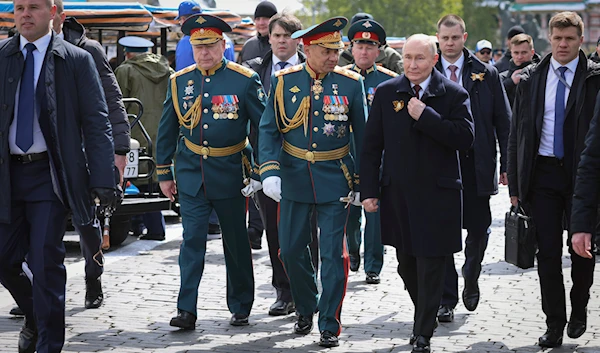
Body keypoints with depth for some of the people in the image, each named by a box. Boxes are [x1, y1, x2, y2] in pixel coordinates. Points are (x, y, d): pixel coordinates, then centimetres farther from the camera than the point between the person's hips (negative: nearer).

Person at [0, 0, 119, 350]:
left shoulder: (77, 60, -2)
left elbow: (96, 123, -4)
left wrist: (103, 180, -11)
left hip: (49, 173, -3)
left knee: (46, 263, -5)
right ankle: (35, 318, 35)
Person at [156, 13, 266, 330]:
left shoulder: (245, 80, -5)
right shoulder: (179, 81, 4)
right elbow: (167, 131, 11)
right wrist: (164, 173, 10)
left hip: (230, 174, -2)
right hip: (191, 174, 2)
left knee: (236, 242, 9)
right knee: (192, 240, -5)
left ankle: (240, 308, 23)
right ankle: (186, 310, -4)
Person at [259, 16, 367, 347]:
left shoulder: (351, 83, -4)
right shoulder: (283, 81, -2)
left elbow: (362, 135, 3)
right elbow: (268, 130, -1)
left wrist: (363, 182, 1)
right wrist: (270, 172, -14)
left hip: (335, 180, -1)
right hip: (294, 180, 2)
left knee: (333, 254, -2)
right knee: (291, 250, 9)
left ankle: (329, 325, 9)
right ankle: (305, 310, 32)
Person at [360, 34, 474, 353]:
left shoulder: (453, 95, -3)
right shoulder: (386, 92, 4)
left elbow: (465, 138, -14)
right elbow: (371, 145, 6)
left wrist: (425, 116, -19)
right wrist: (369, 190, 0)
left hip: (437, 197, -3)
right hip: (397, 194, 3)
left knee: (431, 268, 0)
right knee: (406, 265, 13)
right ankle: (424, 314, 34)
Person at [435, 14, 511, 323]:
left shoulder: (486, 74, 3)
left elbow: (503, 121, 4)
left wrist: (507, 164, 0)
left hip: (476, 164, 0)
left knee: (479, 228, 5)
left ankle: (471, 279, 33)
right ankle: (447, 299, 10)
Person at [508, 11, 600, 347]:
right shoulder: (531, 79, 6)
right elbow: (517, 133, 8)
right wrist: (515, 183, 4)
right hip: (543, 172, 2)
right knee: (548, 252, 2)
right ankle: (555, 323, 11)